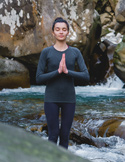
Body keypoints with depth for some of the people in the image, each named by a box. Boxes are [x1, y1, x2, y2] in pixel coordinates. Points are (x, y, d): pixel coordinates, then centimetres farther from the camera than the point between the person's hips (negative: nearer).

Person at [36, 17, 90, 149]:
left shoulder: (76, 52, 1)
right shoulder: (46, 52, -4)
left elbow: (86, 76, -6)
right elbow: (39, 79, -8)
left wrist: (66, 71, -20)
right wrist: (58, 71, -20)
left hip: (69, 99, 2)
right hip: (51, 99, -2)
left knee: (64, 135, 6)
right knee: (53, 136, -2)